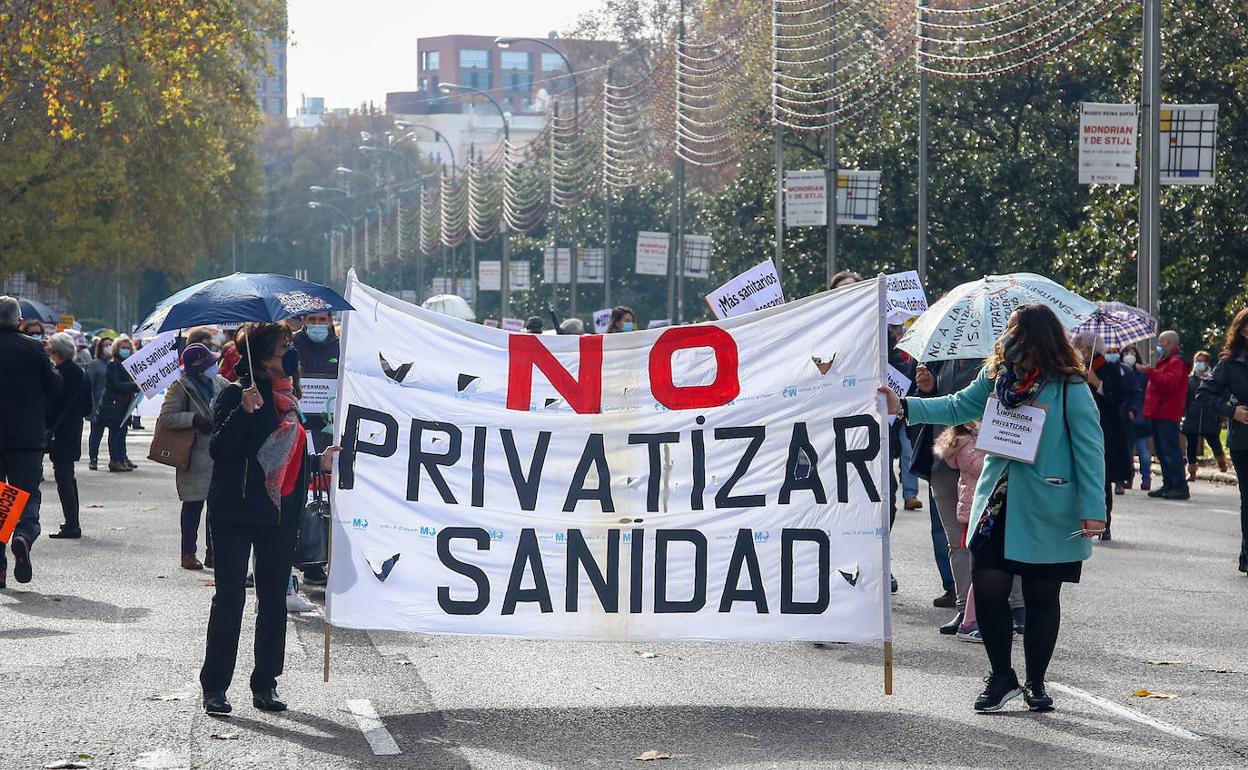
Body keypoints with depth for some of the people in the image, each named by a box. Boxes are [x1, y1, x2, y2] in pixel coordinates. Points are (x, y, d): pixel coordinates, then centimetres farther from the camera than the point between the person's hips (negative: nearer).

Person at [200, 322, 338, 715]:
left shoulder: (289, 398, 14)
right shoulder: (235, 394, -7)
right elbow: (219, 449, -17)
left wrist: (320, 462, 9)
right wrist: (243, 412, -27)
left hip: (279, 515, 7)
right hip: (236, 511, -6)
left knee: (274, 599, 8)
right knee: (229, 597, -4)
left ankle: (265, 684, 16)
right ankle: (214, 686, 3)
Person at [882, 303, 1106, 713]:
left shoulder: (1069, 388, -12)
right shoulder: (997, 376, 3)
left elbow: (1089, 450, -12)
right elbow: (958, 407, 15)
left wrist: (1093, 508, -17)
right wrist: (904, 407, 6)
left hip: (1047, 512, -4)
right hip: (999, 505, 4)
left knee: (1041, 596, 7)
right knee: (988, 586, -2)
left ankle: (1035, 682, 23)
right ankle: (1001, 676, 16)